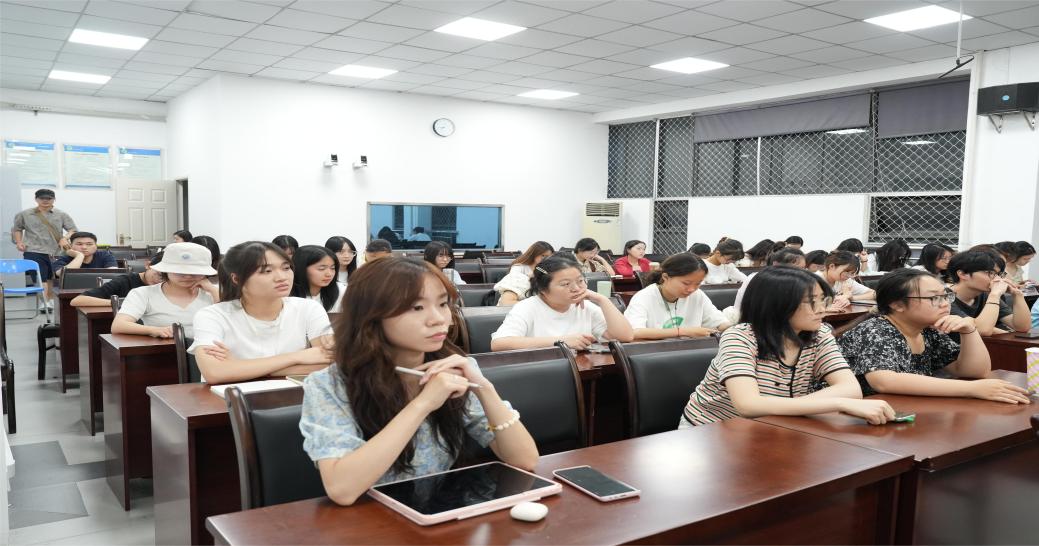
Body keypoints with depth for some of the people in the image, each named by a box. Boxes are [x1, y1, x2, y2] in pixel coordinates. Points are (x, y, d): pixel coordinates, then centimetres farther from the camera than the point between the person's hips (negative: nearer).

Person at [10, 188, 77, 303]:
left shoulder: (61, 215, 7)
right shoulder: (25, 214, 10)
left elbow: (73, 230, 4)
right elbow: (16, 229, 24)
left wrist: (65, 238, -15)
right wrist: (18, 242, 8)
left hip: (57, 252, 2)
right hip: (35, 252, -2)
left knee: (53, 278, 9)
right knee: (41, 278, -12)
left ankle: (50, 300, 20)